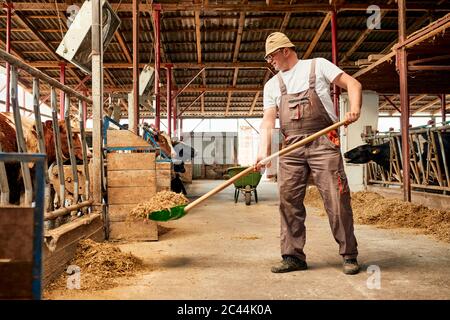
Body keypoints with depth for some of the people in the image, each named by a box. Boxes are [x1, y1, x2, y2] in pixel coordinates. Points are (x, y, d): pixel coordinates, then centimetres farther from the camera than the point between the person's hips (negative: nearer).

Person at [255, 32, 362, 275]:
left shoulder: (317, 65, 10)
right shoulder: (271, 85, 19)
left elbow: (353, 84, 5)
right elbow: (268, 121, 9)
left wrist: (354, 108, -15)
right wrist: (263, 152, -6)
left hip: (323, 142, -4)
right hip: (291, 147, 4)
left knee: (336, 198, -6)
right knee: (289, 200, -1)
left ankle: (349, 255, 6)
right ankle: (293, 256, 9)